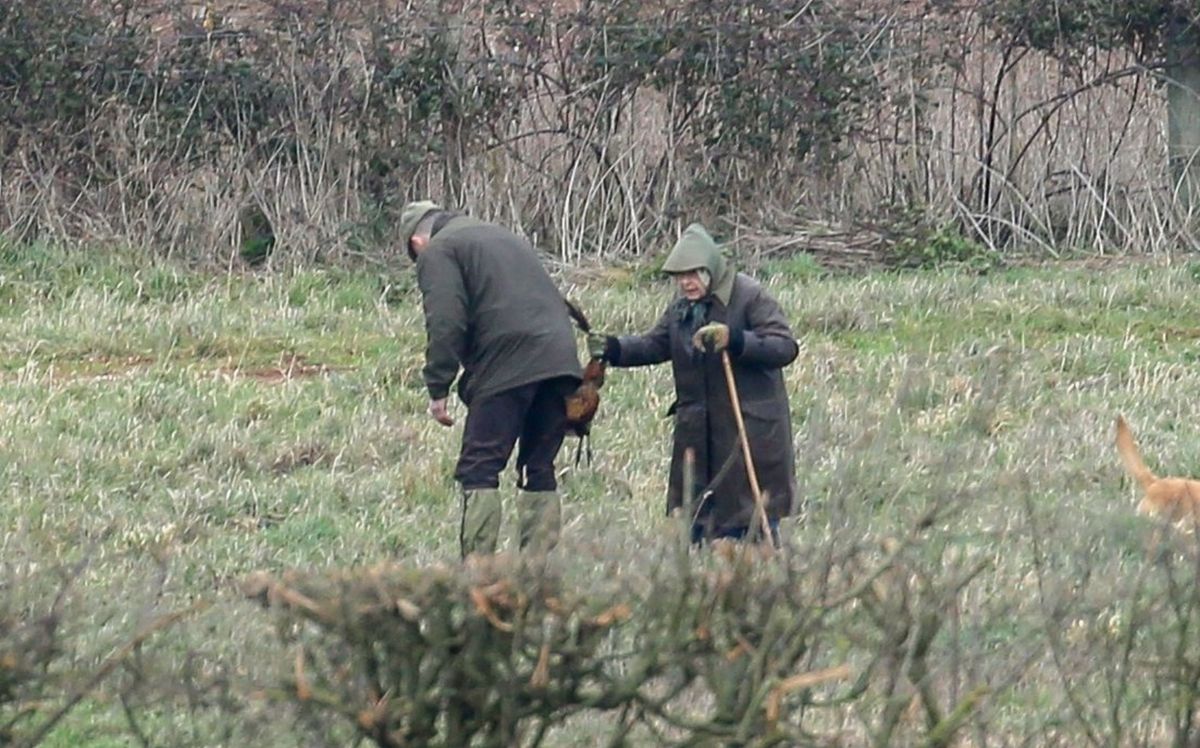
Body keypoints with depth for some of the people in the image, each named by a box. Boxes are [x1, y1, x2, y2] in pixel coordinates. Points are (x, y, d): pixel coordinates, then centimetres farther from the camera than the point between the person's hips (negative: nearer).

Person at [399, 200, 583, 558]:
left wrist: (438, 389, -7)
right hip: (560, 360, 7)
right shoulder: (504, 237, 30)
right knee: (539, 469, 12)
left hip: (507, 368, -7)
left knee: (478, 470, -4)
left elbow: (445, 324, -9)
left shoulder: (437, 253, 5)